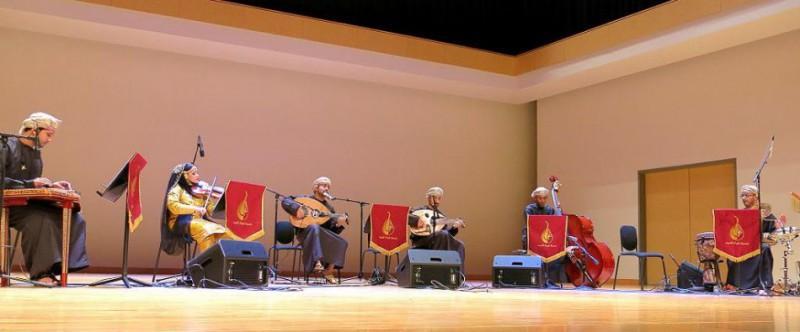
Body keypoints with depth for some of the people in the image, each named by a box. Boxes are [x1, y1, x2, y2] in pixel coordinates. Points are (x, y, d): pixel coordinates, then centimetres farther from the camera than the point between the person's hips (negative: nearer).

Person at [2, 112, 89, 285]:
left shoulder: (36, 153, 18)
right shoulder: (8, 148, -6)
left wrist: (51, 186, 4)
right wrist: (30, 184, -23)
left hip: (30, 204, 8)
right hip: (9, 205, -8)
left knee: (75, 218, -11)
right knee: (41, 220, -36)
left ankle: (59, 267, -15)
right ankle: (41, 272, -29)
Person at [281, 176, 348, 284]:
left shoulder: (329, 207, 17)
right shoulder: (306, 199, 5)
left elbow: (332, 229, 10)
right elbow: (285, 201, -5)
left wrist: (339, 223, -13)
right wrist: (297, 208, -22)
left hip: (323, 235, 5)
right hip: (305, 232, -5)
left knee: (341, 242, -20)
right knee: (314, 227, -40)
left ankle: (328, 271, -15)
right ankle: (317, 262, -42)